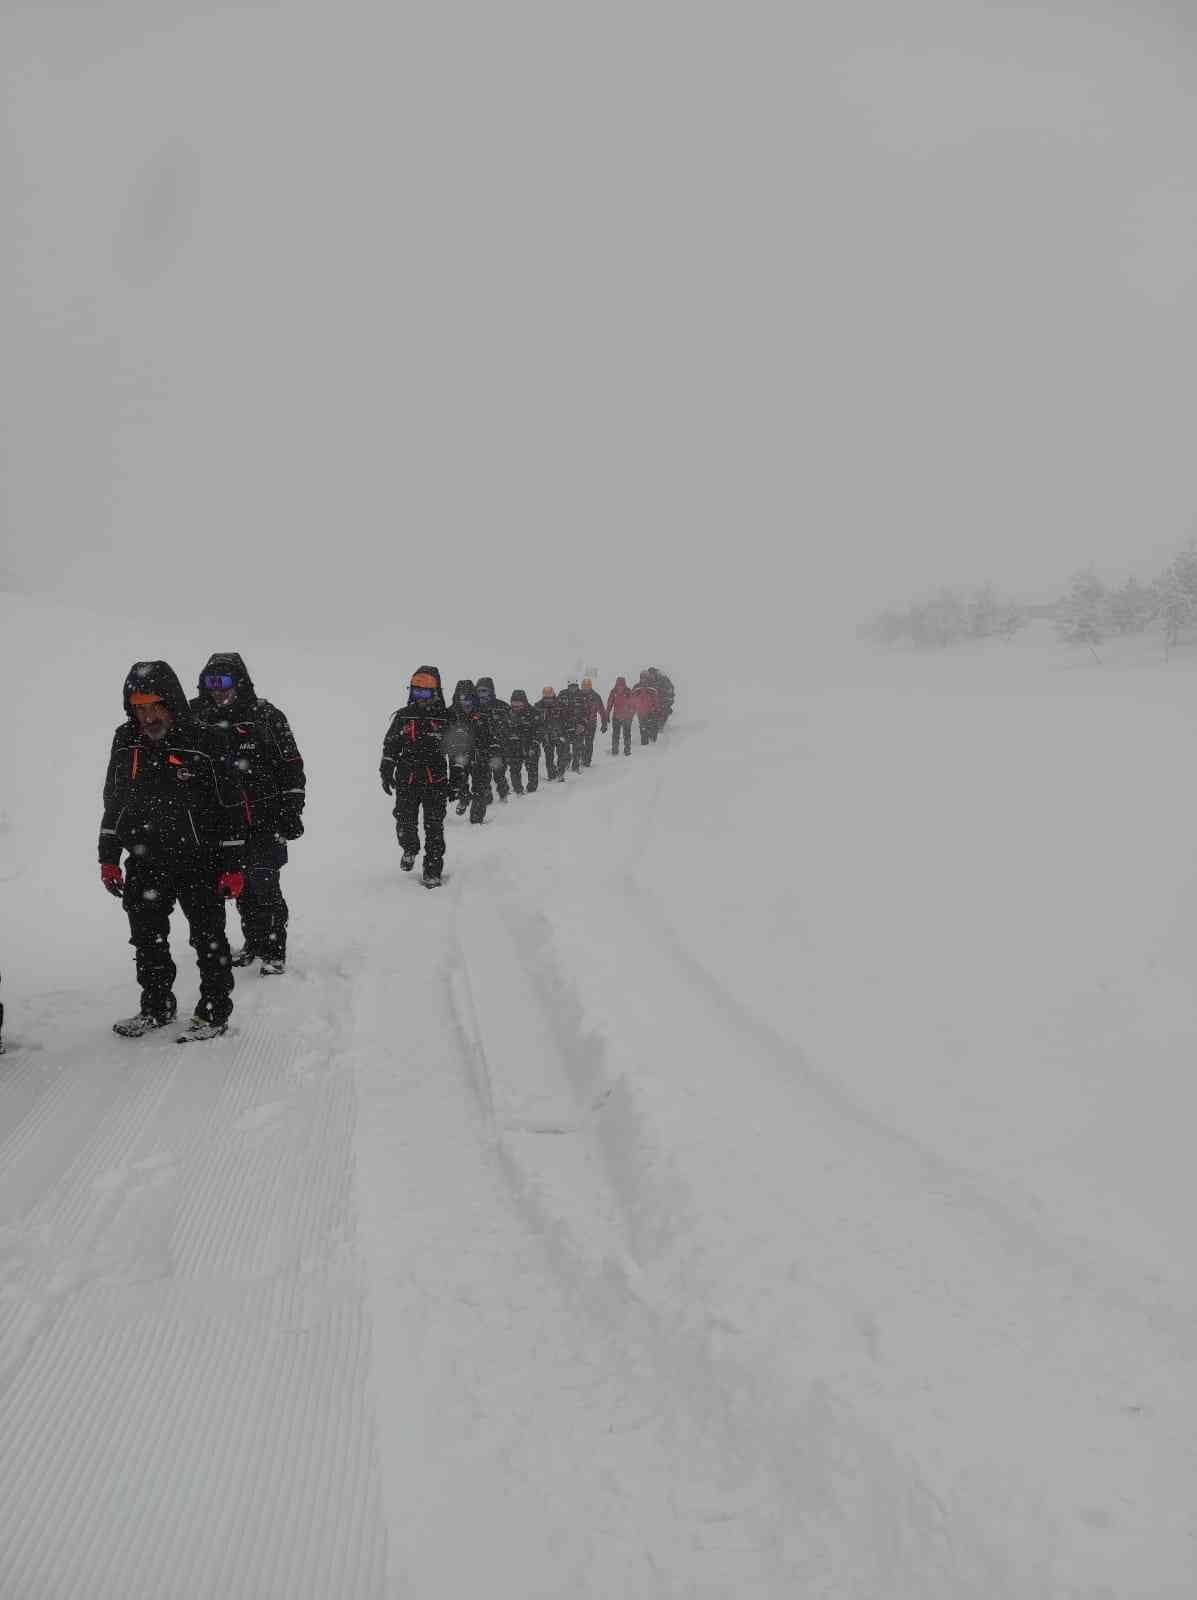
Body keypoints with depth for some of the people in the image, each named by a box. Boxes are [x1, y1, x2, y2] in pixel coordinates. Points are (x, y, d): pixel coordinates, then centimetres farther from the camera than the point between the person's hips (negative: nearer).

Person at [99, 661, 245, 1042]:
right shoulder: (125, 742, 2)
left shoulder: (207, 743, -13)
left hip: (199, 863, -5)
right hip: (145, 864, 5)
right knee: (148, 941, 14)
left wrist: (233, 865, -10)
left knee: (208, 939, 4)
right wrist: (108, 858, 11)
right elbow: (113, 801, 13)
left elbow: (230, 807, -9)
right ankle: (156, 1008, 31)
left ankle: (214, 1012, 17)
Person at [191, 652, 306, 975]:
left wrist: (291, 810, -9)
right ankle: (253, 942, 28)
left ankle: (274, 952, 3)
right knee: (242, 886, 13)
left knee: (264, 884, -7)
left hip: (265, 818, -5)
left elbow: (291, 765, -4)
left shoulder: (266, 716, -5)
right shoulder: (200, 721, 7)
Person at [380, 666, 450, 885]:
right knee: (405, 823, 2)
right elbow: (390, 746, 13)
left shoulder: (445, 718, 2)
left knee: (434, 828, -1)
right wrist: (386, 772, 7)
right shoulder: (403, 716, 8)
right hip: (407, 781, 2)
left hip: (436, 781, -2)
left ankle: (433, 870, 7)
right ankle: (410, 849, 34)